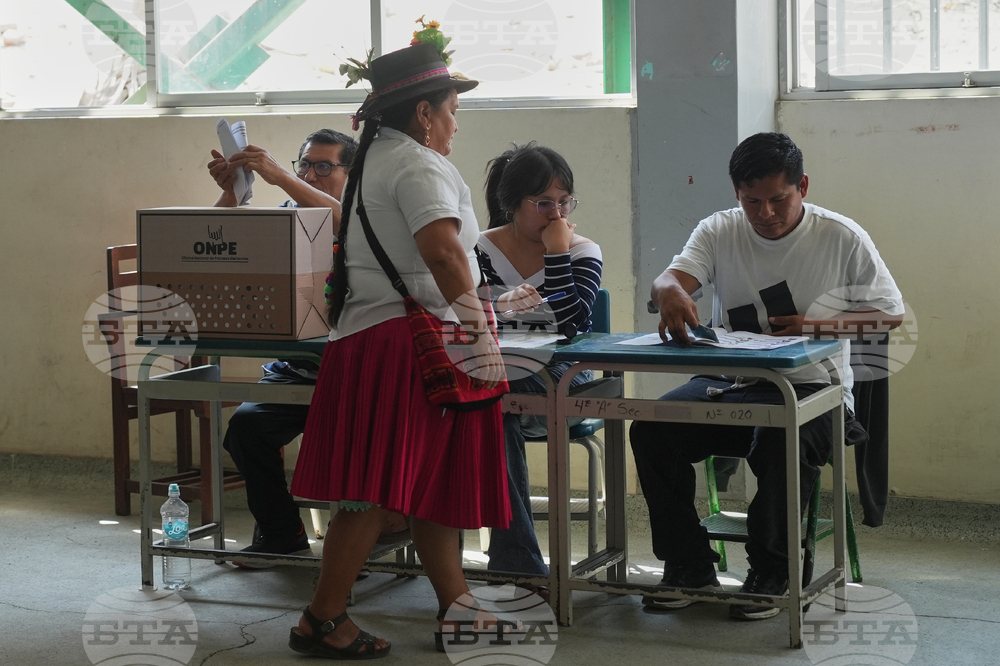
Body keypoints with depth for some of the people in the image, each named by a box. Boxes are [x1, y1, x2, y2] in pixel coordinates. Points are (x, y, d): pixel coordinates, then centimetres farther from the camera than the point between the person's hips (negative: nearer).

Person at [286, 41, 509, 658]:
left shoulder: (374, 161, 21)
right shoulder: (421, 165, -11)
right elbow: (442, 248, -26)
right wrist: (477, 325, -24)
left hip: (364, 335, 11)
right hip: (408, 342, -11)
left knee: (431, 486, 13)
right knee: (378, 491, -7)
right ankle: (322, 620, -3)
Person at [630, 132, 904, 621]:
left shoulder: (842, 237, 1)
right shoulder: (719, 231, 7)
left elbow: (891, 313, 5)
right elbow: (668, 279, -10)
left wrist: (817, 326, -12)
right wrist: (670, 290, -38)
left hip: (810, 386, -3)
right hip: (726, 384, 3)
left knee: (782, 439, -37)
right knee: (650, 429, -21)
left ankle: (770, 574, -15)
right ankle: (690, 566, -5)